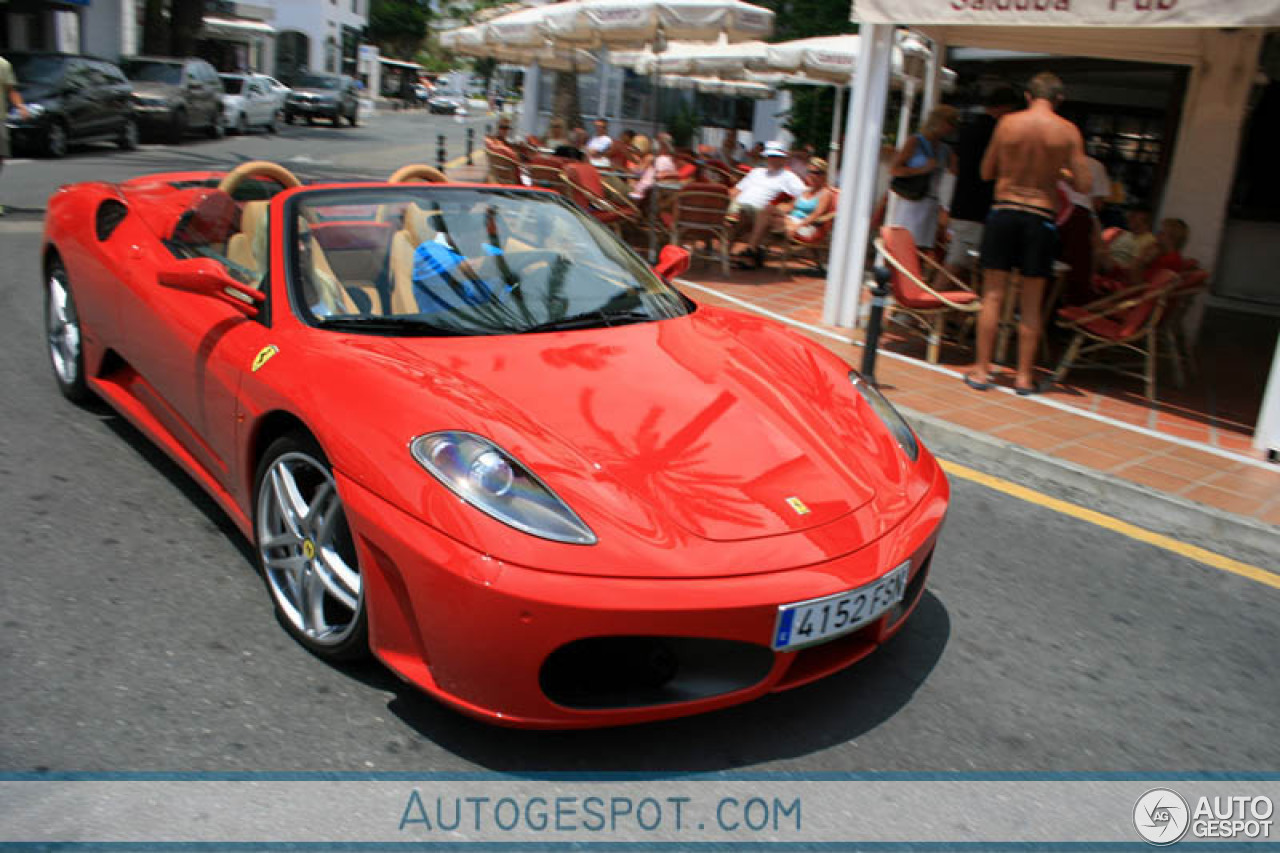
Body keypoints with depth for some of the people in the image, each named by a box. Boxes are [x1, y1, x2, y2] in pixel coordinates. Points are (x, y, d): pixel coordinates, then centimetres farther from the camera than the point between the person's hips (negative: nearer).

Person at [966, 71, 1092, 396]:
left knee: (993, 295, 6)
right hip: (1041, 218, 0)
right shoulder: (1068, 131, -2)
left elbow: (987, 172, 8)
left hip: (1004, 211, 0)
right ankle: (1024, 375, 13)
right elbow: (1083, 185, -2)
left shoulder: (1007, 123, -1)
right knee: (1032, 302, 8)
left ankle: (982, 369, 7)